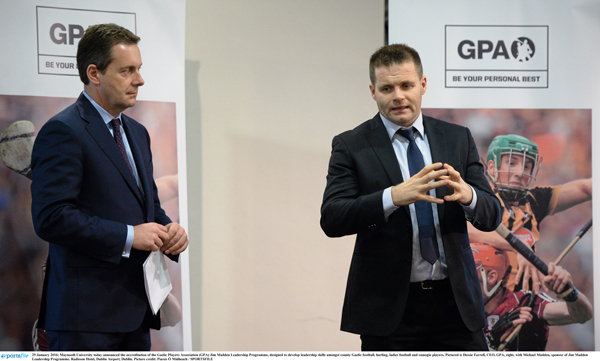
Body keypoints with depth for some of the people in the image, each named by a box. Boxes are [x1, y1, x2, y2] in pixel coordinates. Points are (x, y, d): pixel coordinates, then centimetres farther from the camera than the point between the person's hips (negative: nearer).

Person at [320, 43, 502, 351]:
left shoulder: (458, 138, 9)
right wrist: (393, 197, -28)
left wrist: (467, 195, -19)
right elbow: (331, 219, -12)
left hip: (456, 302, 3)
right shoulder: (351, 146, 1)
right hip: (389, 307, -2)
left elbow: (491, 217, 5)